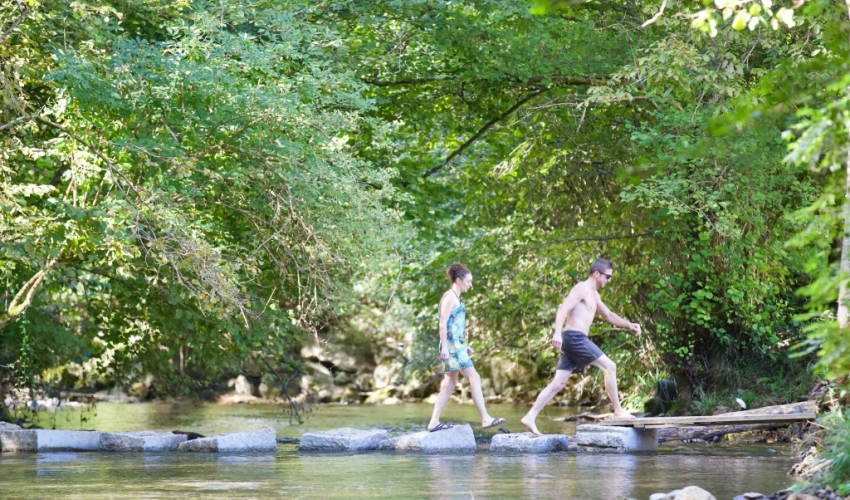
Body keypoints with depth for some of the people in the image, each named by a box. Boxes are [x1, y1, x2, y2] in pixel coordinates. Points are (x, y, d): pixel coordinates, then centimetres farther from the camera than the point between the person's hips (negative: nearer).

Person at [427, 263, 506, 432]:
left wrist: (464, 345, 23)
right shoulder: (450, 296, -10)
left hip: (456, 345, 10)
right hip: (452, 345, -10)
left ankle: (434, 422, 7)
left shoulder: (455, 297, 19)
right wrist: (444, 347, -22)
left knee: (449, 385, 8)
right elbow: (443, 323, -16)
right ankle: (485, 419, -15)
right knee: (474, 378, -12)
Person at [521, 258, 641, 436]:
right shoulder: (582, 289, -7)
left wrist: (628, 324, 18)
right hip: (575, 337, -10)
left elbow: (608, 316, 33)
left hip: (576, 341, 10)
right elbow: (563, 308, -20)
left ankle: (530, 417, 0)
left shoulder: (593, 294, 23)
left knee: (558, 383, 4)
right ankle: (618, 411, -6)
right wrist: (557, 333, -32)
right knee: (610, 366, -8)